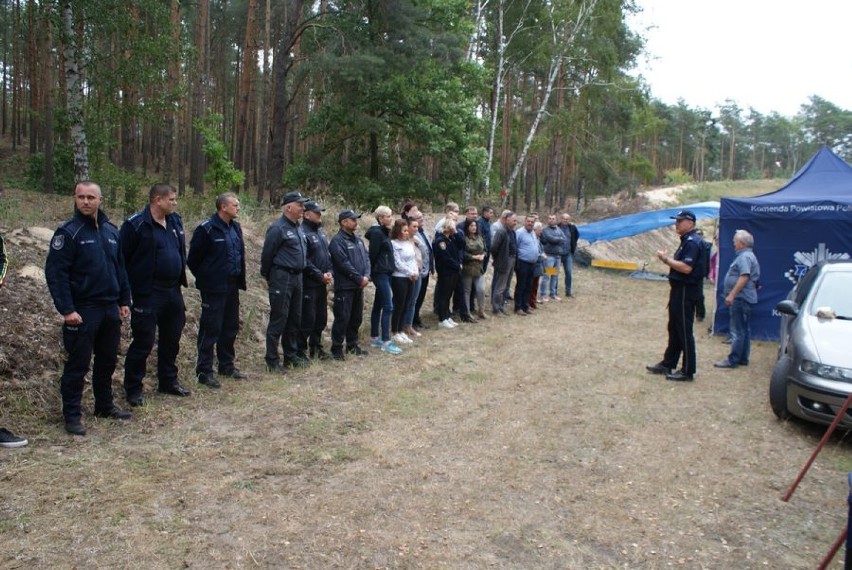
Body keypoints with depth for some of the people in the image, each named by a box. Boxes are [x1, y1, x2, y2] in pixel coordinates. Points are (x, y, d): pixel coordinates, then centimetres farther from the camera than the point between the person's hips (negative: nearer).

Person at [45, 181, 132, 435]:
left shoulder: (111, 231, 9)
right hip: (83, 310, -6)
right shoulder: (68, 232, -10)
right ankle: (72, 415, 12)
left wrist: (124, 301, 12)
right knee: (78, 364, 1)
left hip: (110, 309, 6)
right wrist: (66, 309, -19)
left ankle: (105, 405, 29)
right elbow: (55, 273, -14)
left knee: (107, 360, 15)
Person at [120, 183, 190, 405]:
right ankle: (133, 389, 12)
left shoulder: (175, 222, 11)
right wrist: (127, 291, -12)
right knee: (143, 342, -1)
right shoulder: (136, 224, -12)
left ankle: (168, 381, 31)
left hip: (173, 292, 7)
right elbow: (123, 258, -12)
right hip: (148, 295, -7)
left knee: (171, 340, 16)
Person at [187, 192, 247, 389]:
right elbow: (193, 259, -11)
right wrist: (204, 278, -3)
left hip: (232, 286, 8)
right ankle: (204, 371, 7)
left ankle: (226, 365, 29)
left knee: (231, 328, 15)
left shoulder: (235, 227, 10)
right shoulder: (207, 229, -14)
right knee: (210, 329, -2)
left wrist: (239, 278, 13)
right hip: (214, 289, -8)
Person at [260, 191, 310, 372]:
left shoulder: (298, 227, 13)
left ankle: (291, 355, 26)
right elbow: (267, 254, -9)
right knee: (278, 320, -4)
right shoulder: (278, 228, -13)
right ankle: (272, 360, 4)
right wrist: (268, 276, 1)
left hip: (297, 278, 8)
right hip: (282, 279, -8)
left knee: (295, 319, 14)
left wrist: (299, 273, 18)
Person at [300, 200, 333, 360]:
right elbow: (304, 261, -19)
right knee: (307, 319, -4)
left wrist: (329, 272, 1)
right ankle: (301, 349, 7)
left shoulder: (321, 231, 14)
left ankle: (316, 347, 26)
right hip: (309, 284, -8)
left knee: (321, 319, 14)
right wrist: (320, 275, -16)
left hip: (322, 284, 9)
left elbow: (327, 254, 18)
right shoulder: (303, 233, -14)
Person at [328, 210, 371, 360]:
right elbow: (344, 263, -19)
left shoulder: (358, 240, 15)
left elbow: (366, 258, 11)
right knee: (342, 318, -5)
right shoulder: (337, 240, -12)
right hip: (344, 286, -8)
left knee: (356, 318, 14)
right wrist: (360, 279, -14)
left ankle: (352, 345, 25)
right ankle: (337, 348, 4)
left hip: (359, 286, 8)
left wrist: (366, 276, -6)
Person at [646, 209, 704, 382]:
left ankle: (687, 371, 4)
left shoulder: (692, 242, -17)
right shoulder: (686, 241, 15)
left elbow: (686, 267, -27)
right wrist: (669, 259, 2)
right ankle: (668, 364, 27)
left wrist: (667, 259, -17)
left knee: (684, 331, -4)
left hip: (685, 291, -11)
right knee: (674, 329, 17)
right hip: (679, 289, 11)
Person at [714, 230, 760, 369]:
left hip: (741, 298, -11)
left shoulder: (745, 257, -15)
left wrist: (731, 295, -26)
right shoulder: (745, 256, 19)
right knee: (744, 329, 14)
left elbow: (744, 277, -26)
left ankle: (733, 360, -5)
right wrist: (732, 295, 23)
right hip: (745, 298, 11)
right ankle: (743, 359, 21)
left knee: (737, 331, -8)